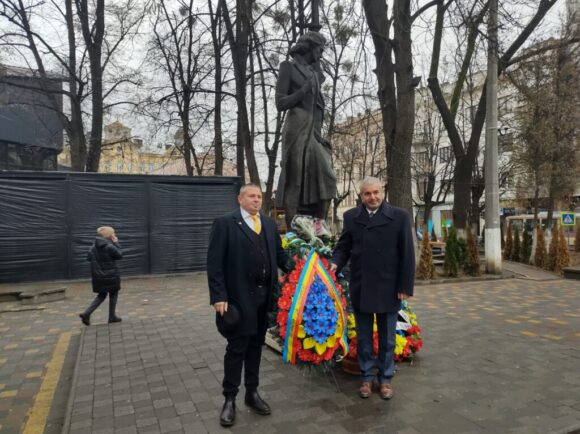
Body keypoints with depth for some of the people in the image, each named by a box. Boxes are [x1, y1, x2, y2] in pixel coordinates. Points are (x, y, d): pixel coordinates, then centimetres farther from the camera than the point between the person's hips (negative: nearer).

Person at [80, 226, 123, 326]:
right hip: (110, 275, -6)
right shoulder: (109, 246, -19)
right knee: (113, 294, 12)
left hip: (98, 276, 6)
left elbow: (88, 257, 8)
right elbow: (119, 255, -8)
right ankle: (112, 316, 19)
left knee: (101, 295, 19)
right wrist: (116, 243, -3)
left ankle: (86, 313, 4)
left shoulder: (94, 246, 2)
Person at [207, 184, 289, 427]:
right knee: (237, 348, 5)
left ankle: (252, 393, 31)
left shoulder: (269, 224, 11)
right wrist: (218, 296, -16)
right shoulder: (225, 223, -6)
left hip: (265, 296, 5)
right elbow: (214, 263, -10)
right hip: (238, 296, -5)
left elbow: (279, 254, 12)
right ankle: (229, 399, 21)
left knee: (256, 346, 15)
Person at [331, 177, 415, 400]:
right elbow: (343, 247, 4)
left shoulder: (399, 216, -4)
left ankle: (385, 378, 30)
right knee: (363, 337, 14)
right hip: (360, 288, 2)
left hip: (389, 288, -1)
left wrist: (405, 286, -8)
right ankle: (367, 377, 30)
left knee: (387, 338, 13)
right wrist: (335, 264, -17)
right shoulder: (351, 217, 3)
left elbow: (407, 253, -5)